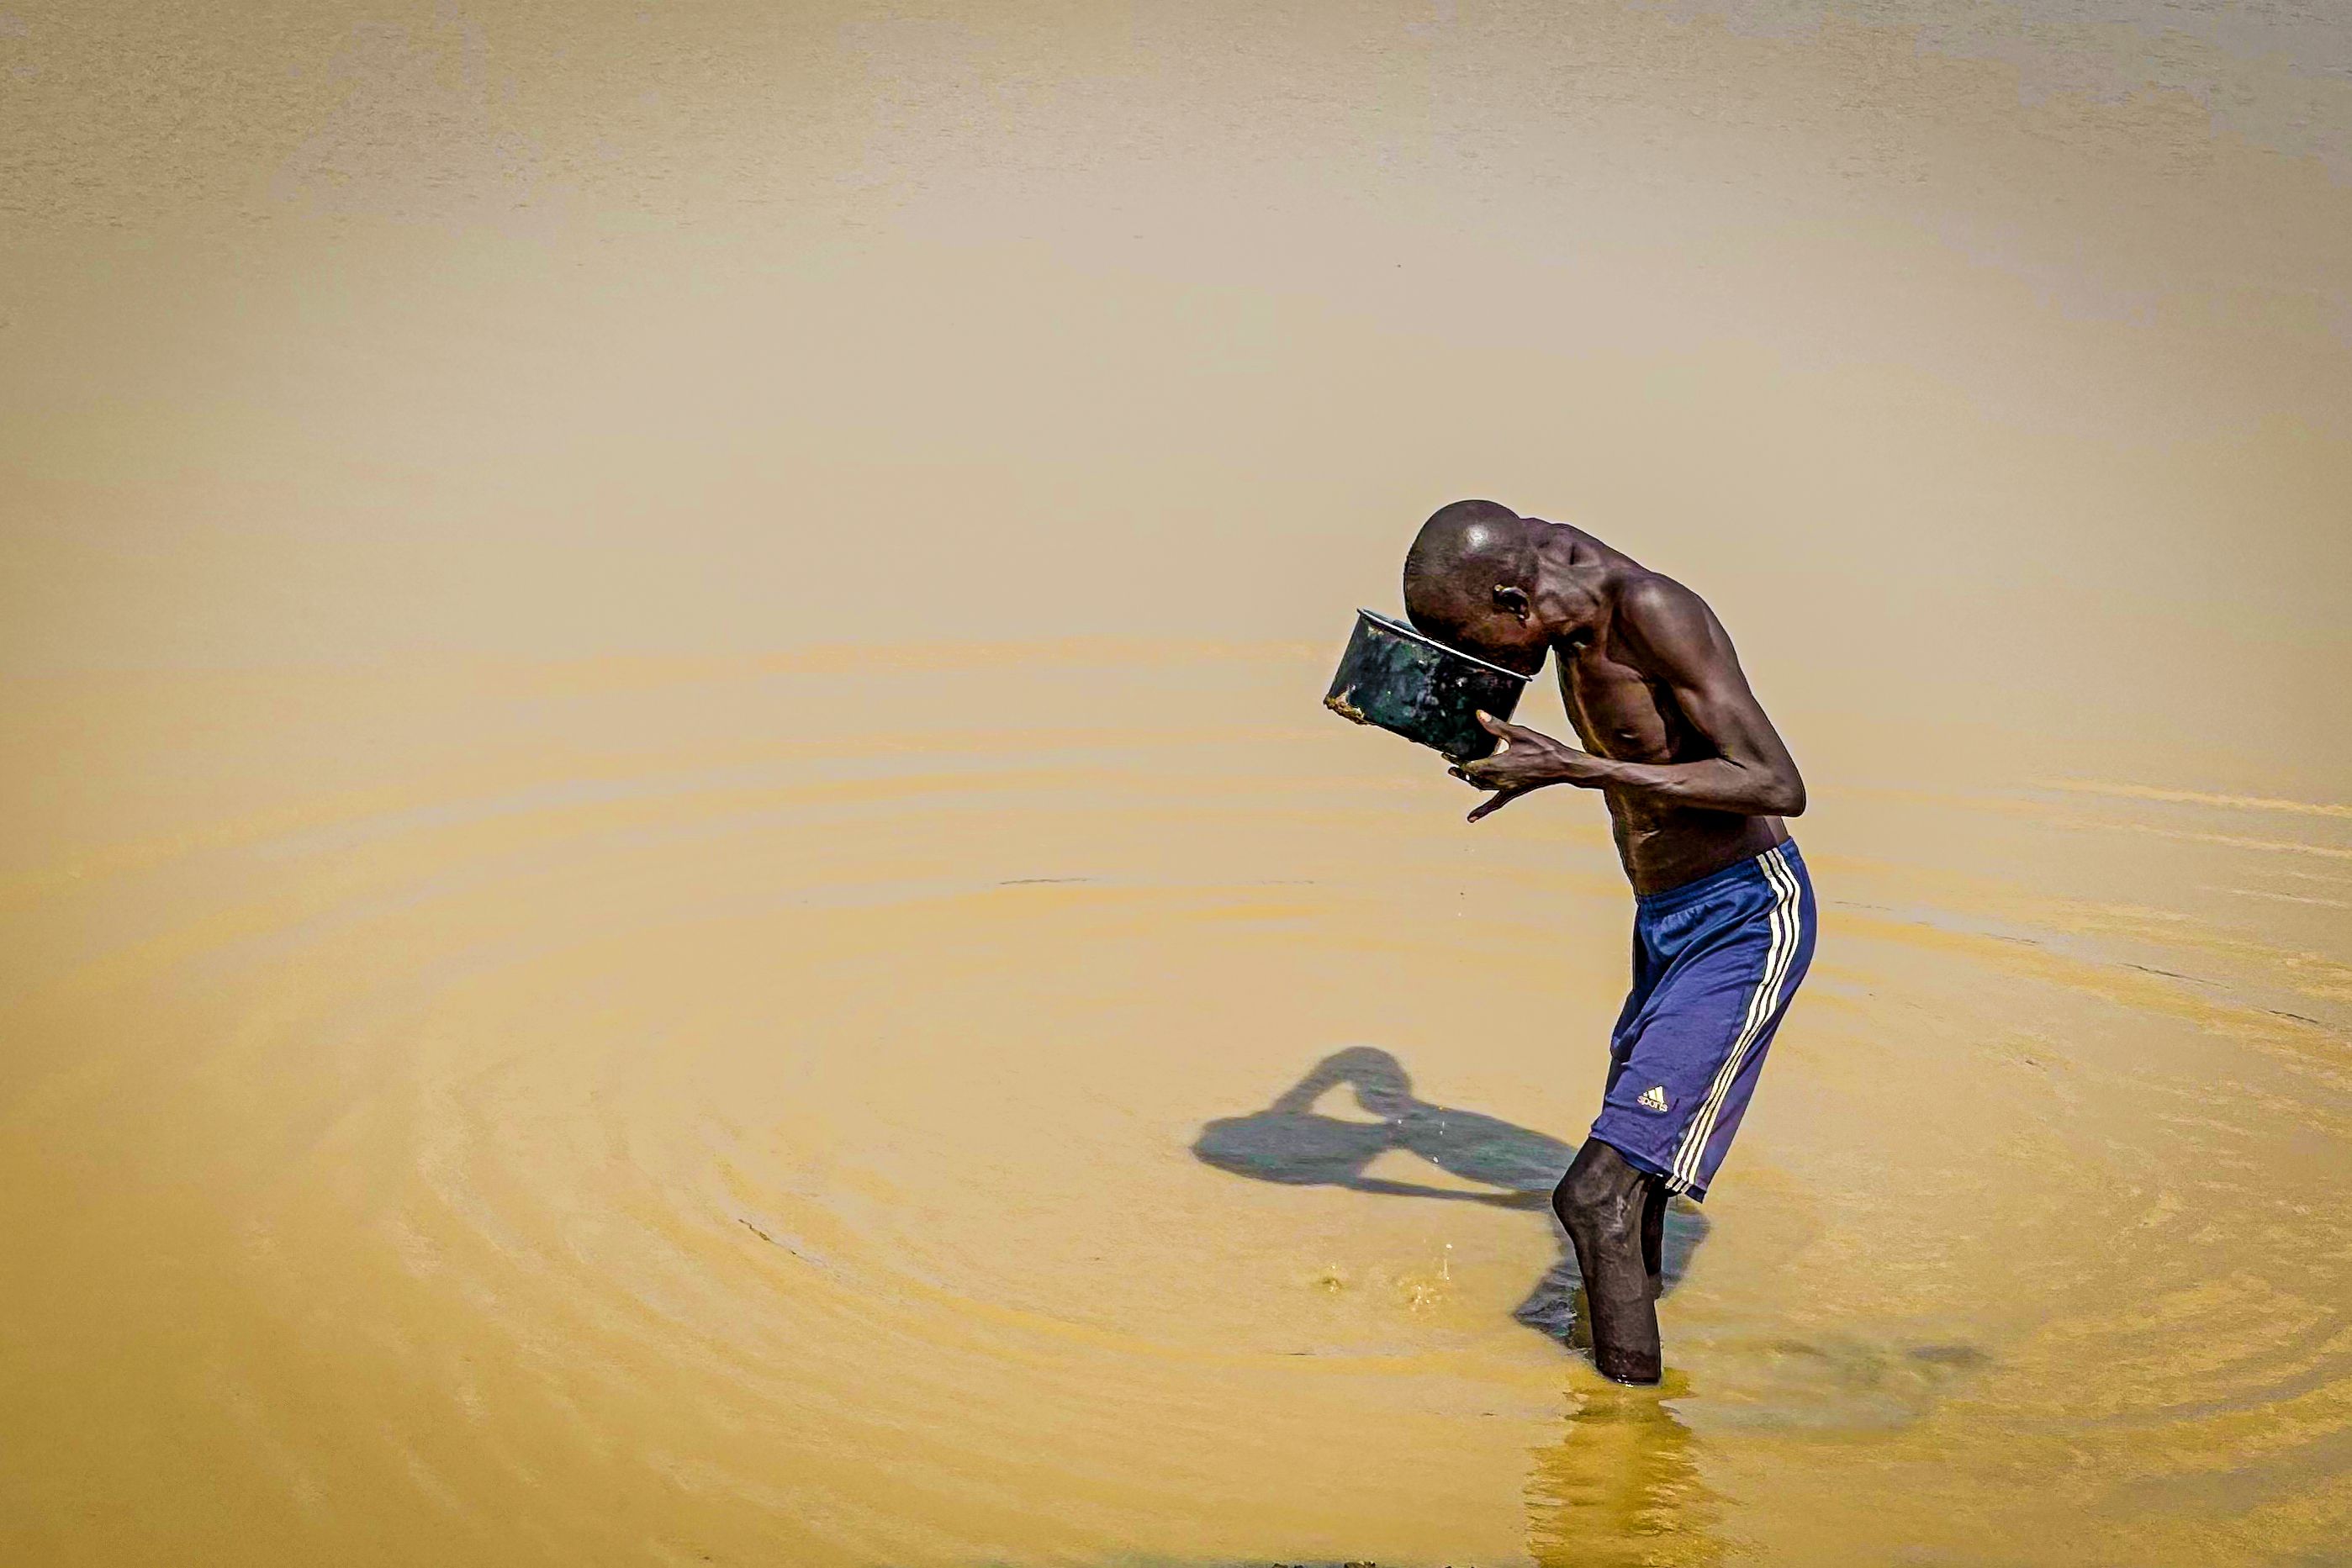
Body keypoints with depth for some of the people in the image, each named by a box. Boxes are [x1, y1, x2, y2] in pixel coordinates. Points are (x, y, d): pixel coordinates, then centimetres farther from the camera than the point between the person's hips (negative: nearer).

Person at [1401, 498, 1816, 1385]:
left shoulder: (1656, 612, -23)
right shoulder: (1558, 557, 1)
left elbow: (1779, 786, -28)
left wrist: (1573, 768, -28)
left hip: (1747, 920, -10)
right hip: (1663, 925, 10)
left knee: (1596, 1195, -19)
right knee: (1627, 1185, 22)